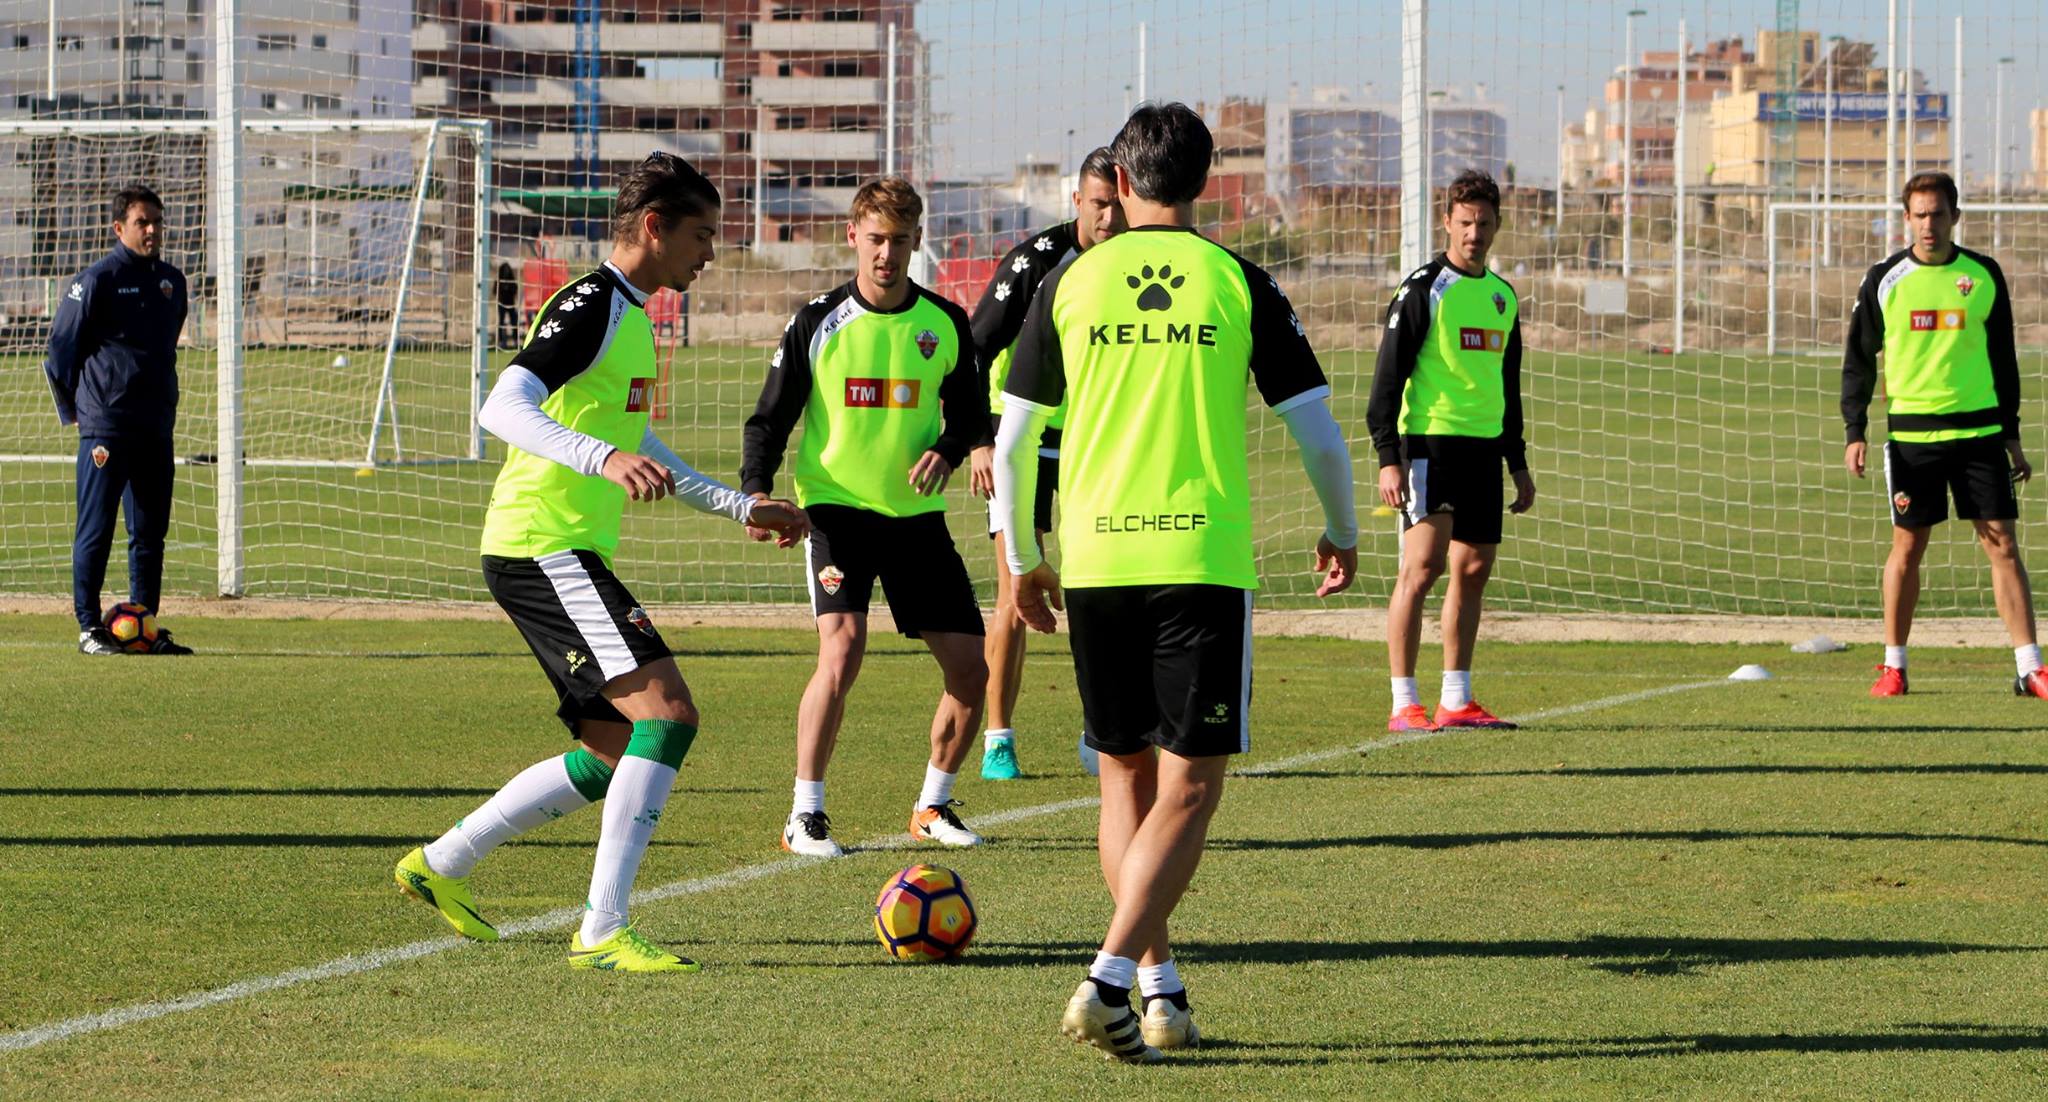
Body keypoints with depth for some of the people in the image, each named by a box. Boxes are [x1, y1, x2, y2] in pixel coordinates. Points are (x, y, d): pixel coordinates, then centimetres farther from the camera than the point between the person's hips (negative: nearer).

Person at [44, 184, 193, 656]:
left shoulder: (172, 281, 12)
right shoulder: (97, 280, -8)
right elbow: (61, 348, -3)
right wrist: (72, 410, 0)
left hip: (156, 428, 6)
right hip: (105, 427, -6)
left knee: (151, 531, 8)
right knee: (96, 531, -3)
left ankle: (146, 627, 13)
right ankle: (90, 628, 1)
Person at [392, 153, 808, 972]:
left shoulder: (629, 317, 19)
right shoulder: (590, 305, -12)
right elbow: (503, 407, -26)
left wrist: (741, 508, 36)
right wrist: (605, 460, -40)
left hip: (570, 556, 10)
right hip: (543, 549, -10)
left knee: (618, 755, 13)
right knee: (668, 713, -19)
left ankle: (441, 865, 24)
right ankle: (603, 930, -18)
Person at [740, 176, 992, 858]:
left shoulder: (945, 325, 3)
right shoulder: (818, 323, -4)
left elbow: (971, 410, 15)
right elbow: (770, 419, 1)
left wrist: (948, 450, -7)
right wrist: (757, 492, -16)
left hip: (918, 515, 4)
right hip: (838, 511, -4)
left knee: (970, 669, 1)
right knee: (843, 647, -23)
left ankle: (933, 806, 23)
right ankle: (805, 815, -13)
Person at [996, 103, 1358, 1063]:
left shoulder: (1071, 284, 5)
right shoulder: (1238, 285, 1)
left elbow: (1011, 441, 8)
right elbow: (1317, 433, 3)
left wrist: (1022, 561, 21)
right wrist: (1342, 533, 21)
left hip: (1094, 560, 2)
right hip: (1203, 560, -2)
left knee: (1127, 777, 16)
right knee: (1188, 791, 0)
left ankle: (1161, 989, 15)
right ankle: (1110, 980, -16)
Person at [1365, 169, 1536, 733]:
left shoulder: (1502, 297, 16)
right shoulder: (1422, 289, -5)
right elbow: (1388, 377, -8)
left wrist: (1518, 463, 22)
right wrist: (1388, 459, -15)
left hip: (1484, 447, 7)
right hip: (1429, 439, -7)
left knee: (1474, 569, 7)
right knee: (1422, 566, -12)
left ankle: (1456, 701, 13)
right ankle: (1404, 703, -10)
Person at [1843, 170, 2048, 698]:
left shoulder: (1984, 276, 5)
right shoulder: (1885, 279, 1)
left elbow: (2003, 358, 13)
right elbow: (1859, 360, 7)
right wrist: (1855, 431, -2)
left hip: (1979, 430, 1)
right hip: (1911, 432, -1)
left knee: (2003, 543, -3)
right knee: (1906, 548, 2)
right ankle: (1893, 667, 13)